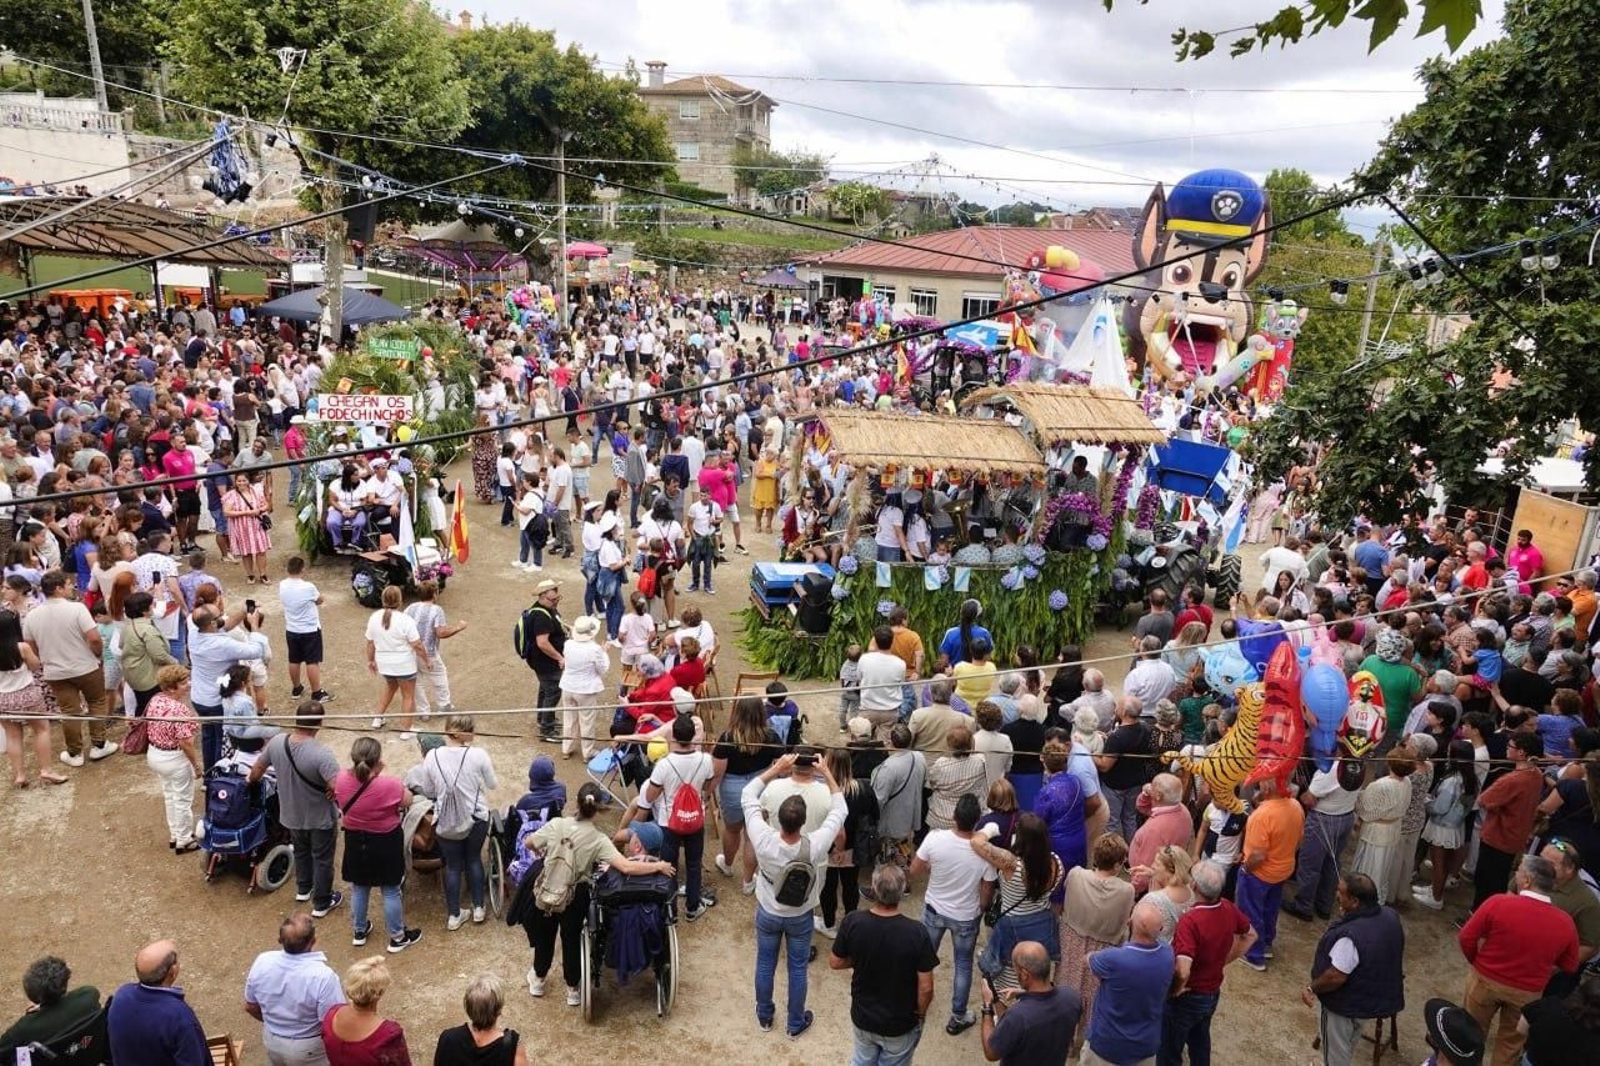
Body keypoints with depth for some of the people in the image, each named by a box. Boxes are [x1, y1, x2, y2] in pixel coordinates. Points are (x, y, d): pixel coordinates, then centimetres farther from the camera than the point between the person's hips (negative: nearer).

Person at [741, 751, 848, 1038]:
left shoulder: (764, 841, -34)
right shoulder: (815, 846, -34)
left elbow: (748, 796, -21)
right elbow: (839, 810, -18)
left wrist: (776, 769, -19)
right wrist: (827, 773, -13)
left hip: (767, 914, 1)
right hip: (800, 918, -1)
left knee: (765, 965, 23)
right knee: (797, 969, 20)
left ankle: (764, 1016, 44)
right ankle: (796, 1023, 39)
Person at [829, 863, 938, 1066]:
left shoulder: (852, 922, -22)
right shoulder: (915, 932, -29)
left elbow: (835, 963, -7)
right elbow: (925, 988, -20)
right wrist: (920, 1014, -1)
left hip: (862, 1016, 2)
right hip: (901, 1024, -2)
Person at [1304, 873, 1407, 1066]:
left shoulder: (1351, 936, -38)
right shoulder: (1390, 916, -12)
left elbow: (1335, 977, -30)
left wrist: (1311, 988, -12)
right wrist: (1348, 918, -4)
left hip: (1345, 1004, -8)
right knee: (1348, 1044, 31)